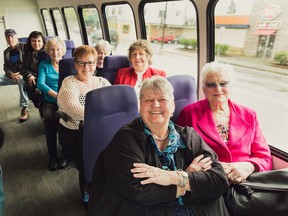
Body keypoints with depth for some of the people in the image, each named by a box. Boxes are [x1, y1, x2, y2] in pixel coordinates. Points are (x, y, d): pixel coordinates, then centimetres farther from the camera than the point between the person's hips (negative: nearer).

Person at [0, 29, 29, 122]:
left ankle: (24, 109, -40)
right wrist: (11, 74, -14)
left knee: (21, 80, -42)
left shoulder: (24, 47, -2)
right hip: (11, 75, 7)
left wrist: (22, 74, -24)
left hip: (23, 74, -6)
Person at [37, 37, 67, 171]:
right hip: (50, 102, 0)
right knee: (49, 118, -31)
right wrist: (57, 95, -17)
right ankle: (52, 155, -15)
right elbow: (40, 84, -3)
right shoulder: (44, 65, 11)